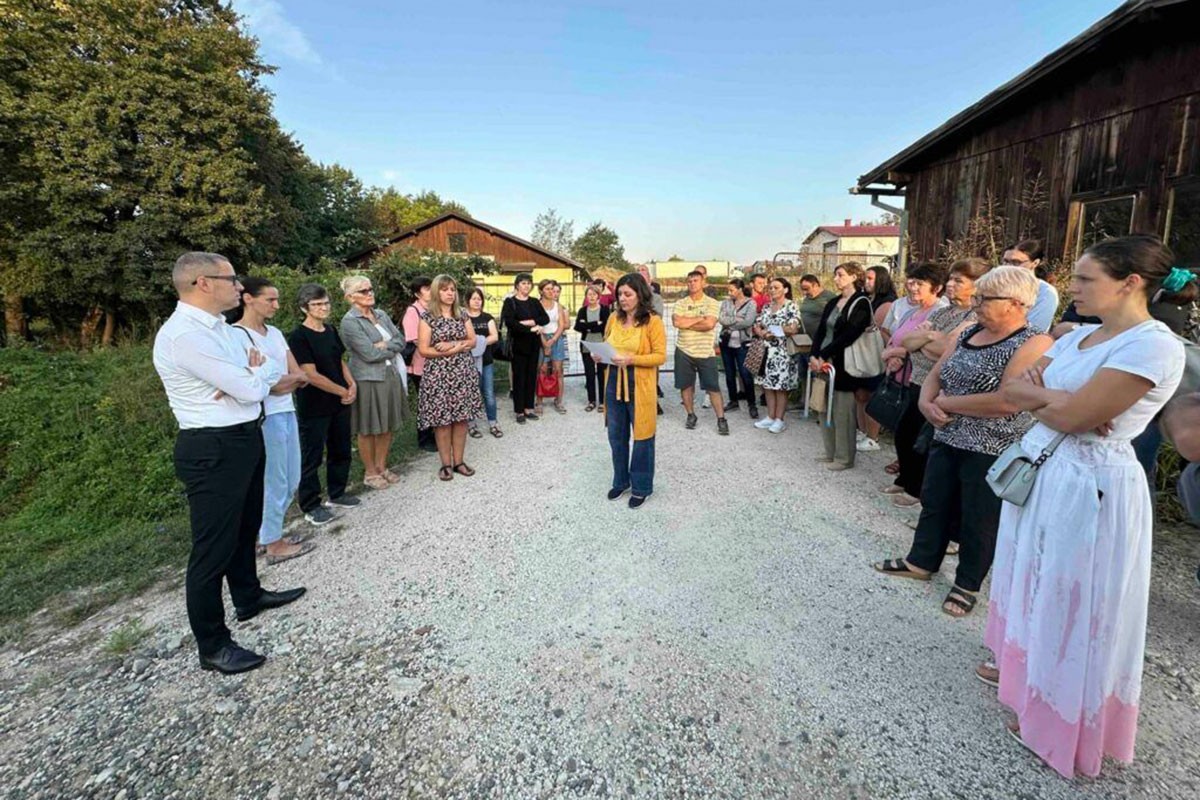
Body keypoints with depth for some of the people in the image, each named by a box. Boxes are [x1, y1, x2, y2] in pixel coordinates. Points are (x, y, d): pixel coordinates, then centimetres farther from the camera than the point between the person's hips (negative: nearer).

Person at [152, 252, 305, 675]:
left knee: (246, 528, 25)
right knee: (213, 547, 2)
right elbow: (252, 390, -24)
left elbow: (276, 370, 10)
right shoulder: (183, 335, -21)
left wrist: (253, 374, -12)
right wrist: (262, 371, -2)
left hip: (246, 438, 10)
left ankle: (248, 597, 47)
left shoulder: (223, 328, 9)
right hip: (213, 450, -10)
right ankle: (212, 647, 18)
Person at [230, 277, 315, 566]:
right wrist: (292, 378, -7)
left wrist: (280, 382, -12)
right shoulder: (237, 334, -11)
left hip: (287, 413, 8)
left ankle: (265, 532, 32)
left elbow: (301, 376, 4)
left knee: (291, 481, 15)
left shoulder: (275, 332, 12)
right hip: (264, 417, -8)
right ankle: (273, 543, 21)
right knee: (275, 484, 4)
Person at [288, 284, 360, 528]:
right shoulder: (298, 337, -14)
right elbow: (311, 375, -18)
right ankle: (311, 505, 17)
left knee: (341, 451, 16)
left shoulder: (331, 332, 9)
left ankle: (336, 494, 33)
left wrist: (352, 384, 0)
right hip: (314, 407, -7)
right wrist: (343, 391, -13)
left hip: (339, 403, 7)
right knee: (312, 457, 4)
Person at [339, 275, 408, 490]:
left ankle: (381, 467, 29)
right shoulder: (349, 322, -12)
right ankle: (370, 472, 21)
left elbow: (401, 340, 5)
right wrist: (393, 348, -4)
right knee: (368, 429, 6)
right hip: (367, 379, -6)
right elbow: (370, 353, -18)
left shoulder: (381, 314, 9)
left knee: (389, 425, 13)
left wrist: (385, 346, -13)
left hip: (390, 375, 7)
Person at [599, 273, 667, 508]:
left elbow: (660, 356, -12)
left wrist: (632, 359, -23)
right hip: (614, 384, 5)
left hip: (639, 386, -5)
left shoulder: (653, 321, -10)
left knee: (641, 438, 7)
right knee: (616, 436, 15)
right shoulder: (614, 318, 5)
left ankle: (641, 487, 23)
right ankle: (621, 481, 33)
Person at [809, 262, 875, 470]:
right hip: (825, 363, 8)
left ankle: (844, 457, 11)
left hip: (843, 365, -7)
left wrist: (823, 355, -17)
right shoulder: (833, 303, 17)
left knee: (842, 412, -1)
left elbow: (849, 335, -16)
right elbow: (821, 331, 9)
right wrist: (815, 356, -7)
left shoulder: (861, 303, -7)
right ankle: (831, 452, 24)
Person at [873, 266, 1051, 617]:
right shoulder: (965, 331, 6)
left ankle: (967, 584, 27)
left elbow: (1007, 402, -27)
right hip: (947, 438, 7)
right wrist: (926, 402, -13)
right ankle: (921, 561, 35)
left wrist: (946, 402, -17)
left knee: (978, 518, 8)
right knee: (934, 502, 17)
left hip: (993, 450, -7)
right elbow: (935, 374, 7)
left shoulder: (1034, 345, -17)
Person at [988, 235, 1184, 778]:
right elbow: (1011, 390, 6)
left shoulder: (1155, 346, -18)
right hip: (1040, 470, 8)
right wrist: (1053, 397, -12)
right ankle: (1026, 671, 42)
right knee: (1037, 586, 21)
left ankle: (1062, 723, 27)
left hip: (1088, 485, -8)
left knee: (1070, 605, 7)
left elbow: (1071, 416, -23)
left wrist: (1038, 394, -5)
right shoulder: (1078, 337, 8)